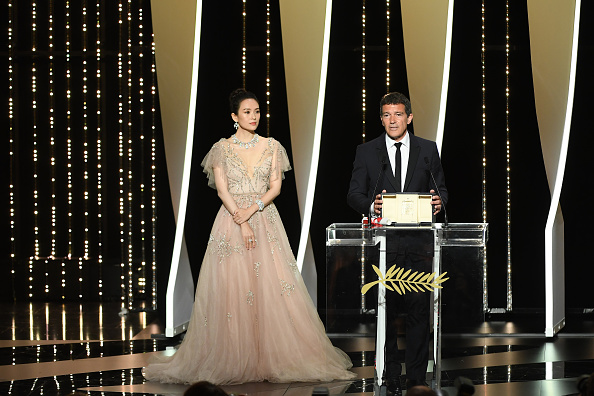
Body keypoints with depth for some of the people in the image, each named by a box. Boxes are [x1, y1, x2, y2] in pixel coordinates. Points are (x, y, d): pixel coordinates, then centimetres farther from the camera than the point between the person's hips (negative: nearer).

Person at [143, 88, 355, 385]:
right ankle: (233, 361, -3)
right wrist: (241, 223, -14)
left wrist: (252, 209, -13)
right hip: (231, 221, -1)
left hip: (266, 220, 2)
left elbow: (275, 186, 2)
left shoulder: (272, 147, 8)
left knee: (271, 287, -5)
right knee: (231, 289, -6)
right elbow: (222, 190, -4)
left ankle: (274, 358, -2)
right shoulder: (221, 149, 3)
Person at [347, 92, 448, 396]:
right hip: (384, 242, 0)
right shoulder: (367, 152, 8)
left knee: (419, 307, -4)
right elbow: (354, 194, 6)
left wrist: (439, 201, -10)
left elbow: (440, 189, 13)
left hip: (419, 242, 0)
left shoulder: (428, 150, 11)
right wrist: (370, 206, -15)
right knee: (386, 309, 3)